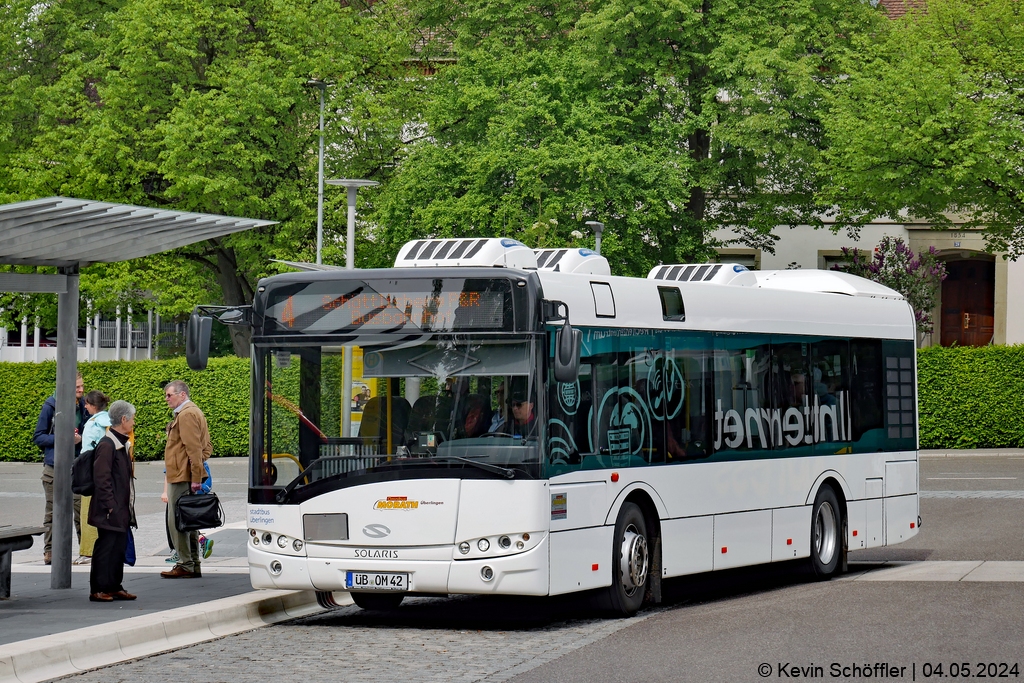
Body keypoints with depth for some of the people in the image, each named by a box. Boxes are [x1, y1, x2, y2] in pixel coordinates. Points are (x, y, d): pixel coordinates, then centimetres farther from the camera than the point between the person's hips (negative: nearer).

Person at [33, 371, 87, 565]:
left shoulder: (82, 406, 6)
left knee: (81, 508, -6)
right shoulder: (50, 407, -3)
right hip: (54, 467, -2)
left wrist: (80, 438, -6)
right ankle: (49, 551, 13)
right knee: (52, 511, 5)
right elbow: (38, 437, -2)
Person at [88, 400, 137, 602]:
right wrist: (109, 506, -20)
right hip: (110, 511, -9)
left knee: (119, 548, 12)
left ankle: (115, 587, 19)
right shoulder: (107, 445, -16)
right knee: (105, 547, -4)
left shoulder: (123, 444, 15)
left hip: (122, 510, 9)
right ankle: (98, 590, 1)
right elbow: (101, 479, -19)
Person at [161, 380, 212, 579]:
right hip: (189, 477, 11)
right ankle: (194, 564, 16)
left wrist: (195, 477, -21)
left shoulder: (186, 415, -14)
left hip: (182, 478, -11)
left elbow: (194, 448, -20)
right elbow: (207, 447, 21)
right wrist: (196, 475, 14)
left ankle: (186, 566, -7)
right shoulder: (194, 412, 19)